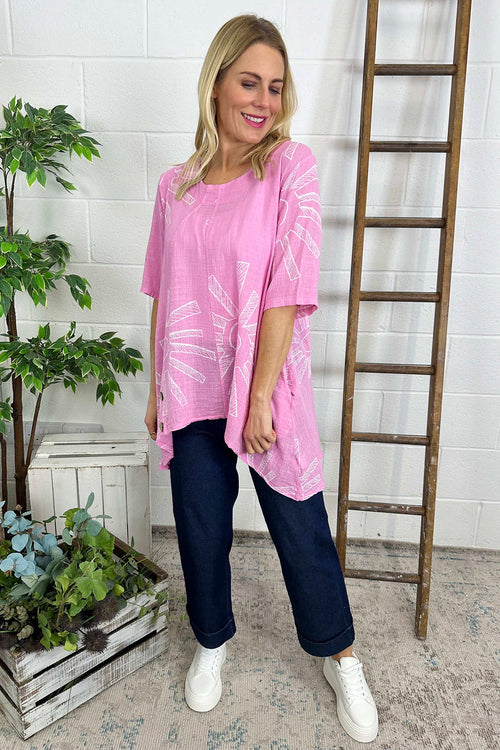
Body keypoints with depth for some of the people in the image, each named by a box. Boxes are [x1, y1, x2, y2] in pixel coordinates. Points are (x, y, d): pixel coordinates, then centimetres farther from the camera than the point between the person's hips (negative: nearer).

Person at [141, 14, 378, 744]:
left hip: (266, 387, -3)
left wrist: (260, 398, -15)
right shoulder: (176, 184, 6)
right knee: (200, 528, 16)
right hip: (191, 392, 4)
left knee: (302, 531, 10)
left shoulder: (291, 167, -6)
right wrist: (156, 390, 9)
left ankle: (341, 656, 37)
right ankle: (212, 640, 45)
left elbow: (287, 290, -13)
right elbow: (165, 295, 8)